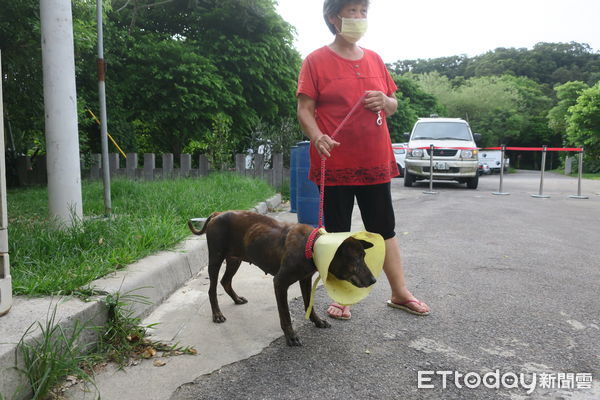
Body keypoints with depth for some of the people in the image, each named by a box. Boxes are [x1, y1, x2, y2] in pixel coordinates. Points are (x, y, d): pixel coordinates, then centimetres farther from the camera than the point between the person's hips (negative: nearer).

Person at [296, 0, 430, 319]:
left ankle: (400, 294, 25)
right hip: (335, 164, -4)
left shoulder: (375, 60, 12)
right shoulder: (317, 61, -2)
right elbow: (304, 109, -8)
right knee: (338, 234, 6)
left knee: (385, 230, 12)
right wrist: (317, 137, -26)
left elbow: (393, 106, 19)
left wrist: (384, 101, -4)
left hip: (375, 162, 5)